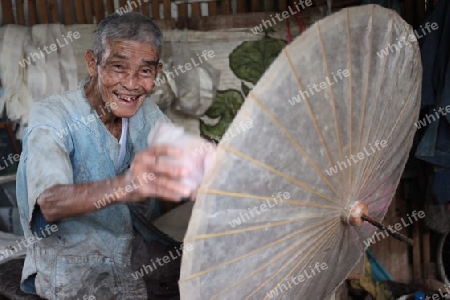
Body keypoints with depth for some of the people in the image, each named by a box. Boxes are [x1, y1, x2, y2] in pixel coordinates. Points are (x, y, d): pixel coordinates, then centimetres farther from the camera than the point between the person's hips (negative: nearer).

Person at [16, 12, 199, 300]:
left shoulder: (148, 113, 2)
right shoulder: (52, 116, -16)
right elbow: (51, 204, -35)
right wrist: (123, 186, -55)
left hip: (138, 248, 6)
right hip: (73, 261, -5)